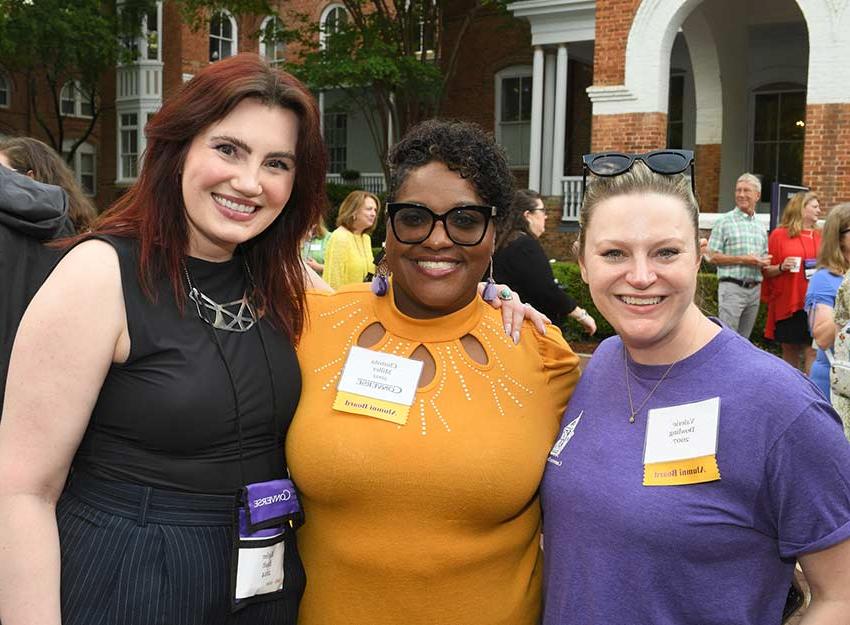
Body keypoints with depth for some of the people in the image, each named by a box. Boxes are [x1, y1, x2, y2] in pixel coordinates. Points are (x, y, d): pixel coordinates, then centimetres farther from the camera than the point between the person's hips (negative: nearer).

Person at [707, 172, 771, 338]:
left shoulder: (761, 227, 17)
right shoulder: (724, 222, 0)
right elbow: (713, 256, -6)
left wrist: (764, 261, 0)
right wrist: (742, 259, -14)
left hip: (755, 289, 6)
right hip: (732, 286, -6)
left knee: (743, 339, 9)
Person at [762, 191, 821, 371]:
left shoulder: (819, 236, 11)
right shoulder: (779, 234, 1)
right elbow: (766, 271, 2)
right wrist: (781, 267, -16)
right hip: (787, 302, -2)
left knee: (813, 350, -4)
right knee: (790, 350, 7)